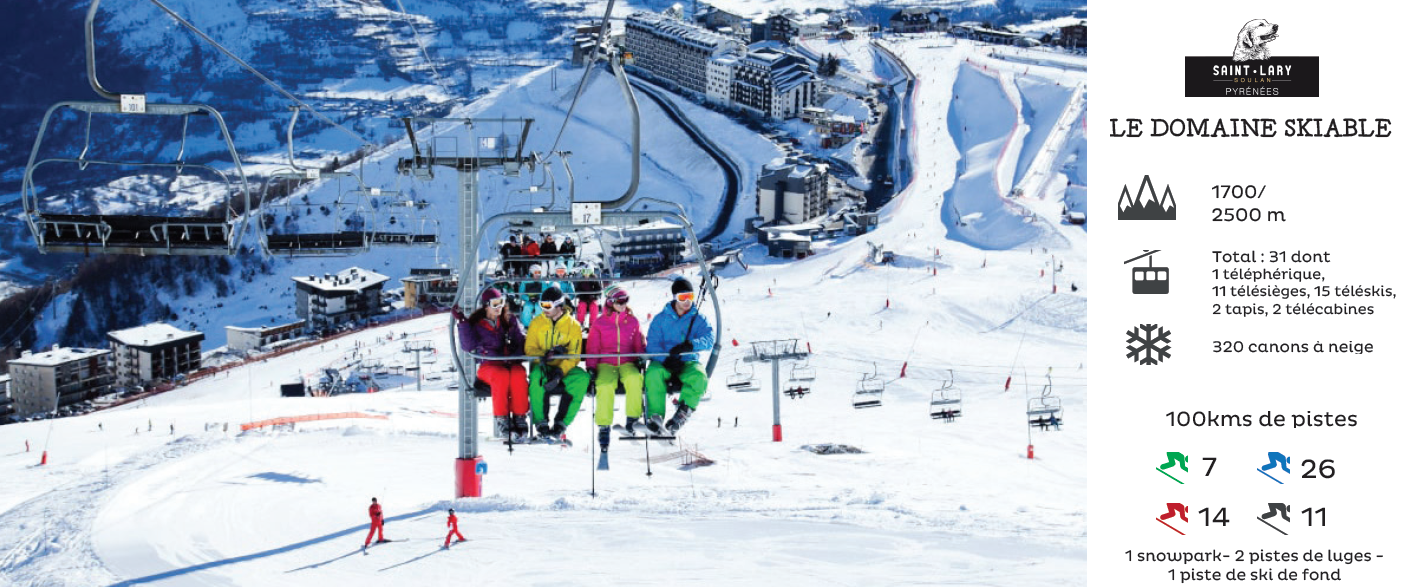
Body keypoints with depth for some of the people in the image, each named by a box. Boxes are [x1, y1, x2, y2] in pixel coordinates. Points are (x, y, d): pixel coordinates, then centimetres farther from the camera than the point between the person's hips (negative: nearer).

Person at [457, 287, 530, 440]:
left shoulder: (509, 321, 16)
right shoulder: (476, 324, 10)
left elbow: (522, 342, 9)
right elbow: (469, 345, -4)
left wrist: (514, 357, -10)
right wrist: (462, 322, -11)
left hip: (511, 363, 2)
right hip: (488, 365, -2)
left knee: (518, 373, -34)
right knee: (501, 375, -37)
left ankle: (519, 419, -31)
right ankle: (502, 420, -32)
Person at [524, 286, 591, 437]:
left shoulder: (573, 325, 0)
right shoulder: (537, 323, 6)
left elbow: (574, 356, -7)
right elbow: (530, 348, 3)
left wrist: (559, 372, -24)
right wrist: (544, 355, -20)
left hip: (565, 367, 0)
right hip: (542, 366, 0)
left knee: (583, 378, -31)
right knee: (536, 377, -36)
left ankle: (561, 422, -24)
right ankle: (541, 421, -25)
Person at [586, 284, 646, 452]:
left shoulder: (632, 321, 14)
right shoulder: (599, 323, 10)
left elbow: (639, 344, 19)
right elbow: (592, 348, 11)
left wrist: (642, 359, 1)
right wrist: (591, 367, -1)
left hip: (628, 363, 1)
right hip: (606, 364, -1)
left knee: (634, 379, -35)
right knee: (605, 386, -33)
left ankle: (633, 418, -21)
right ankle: (604, 427, -25)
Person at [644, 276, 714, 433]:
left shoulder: (698, 319, 6)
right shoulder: (661, 319, 5)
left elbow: (709, 338, -10)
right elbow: (652, 344, -3)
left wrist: (689, 345, -30)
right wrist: (666, 359, -23)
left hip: (688, 362, 1)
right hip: (663, 361, 0)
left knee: (699, 377, -34)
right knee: (653, 374, -35)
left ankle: (684, 410, -26)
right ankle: (655, 416, -34)